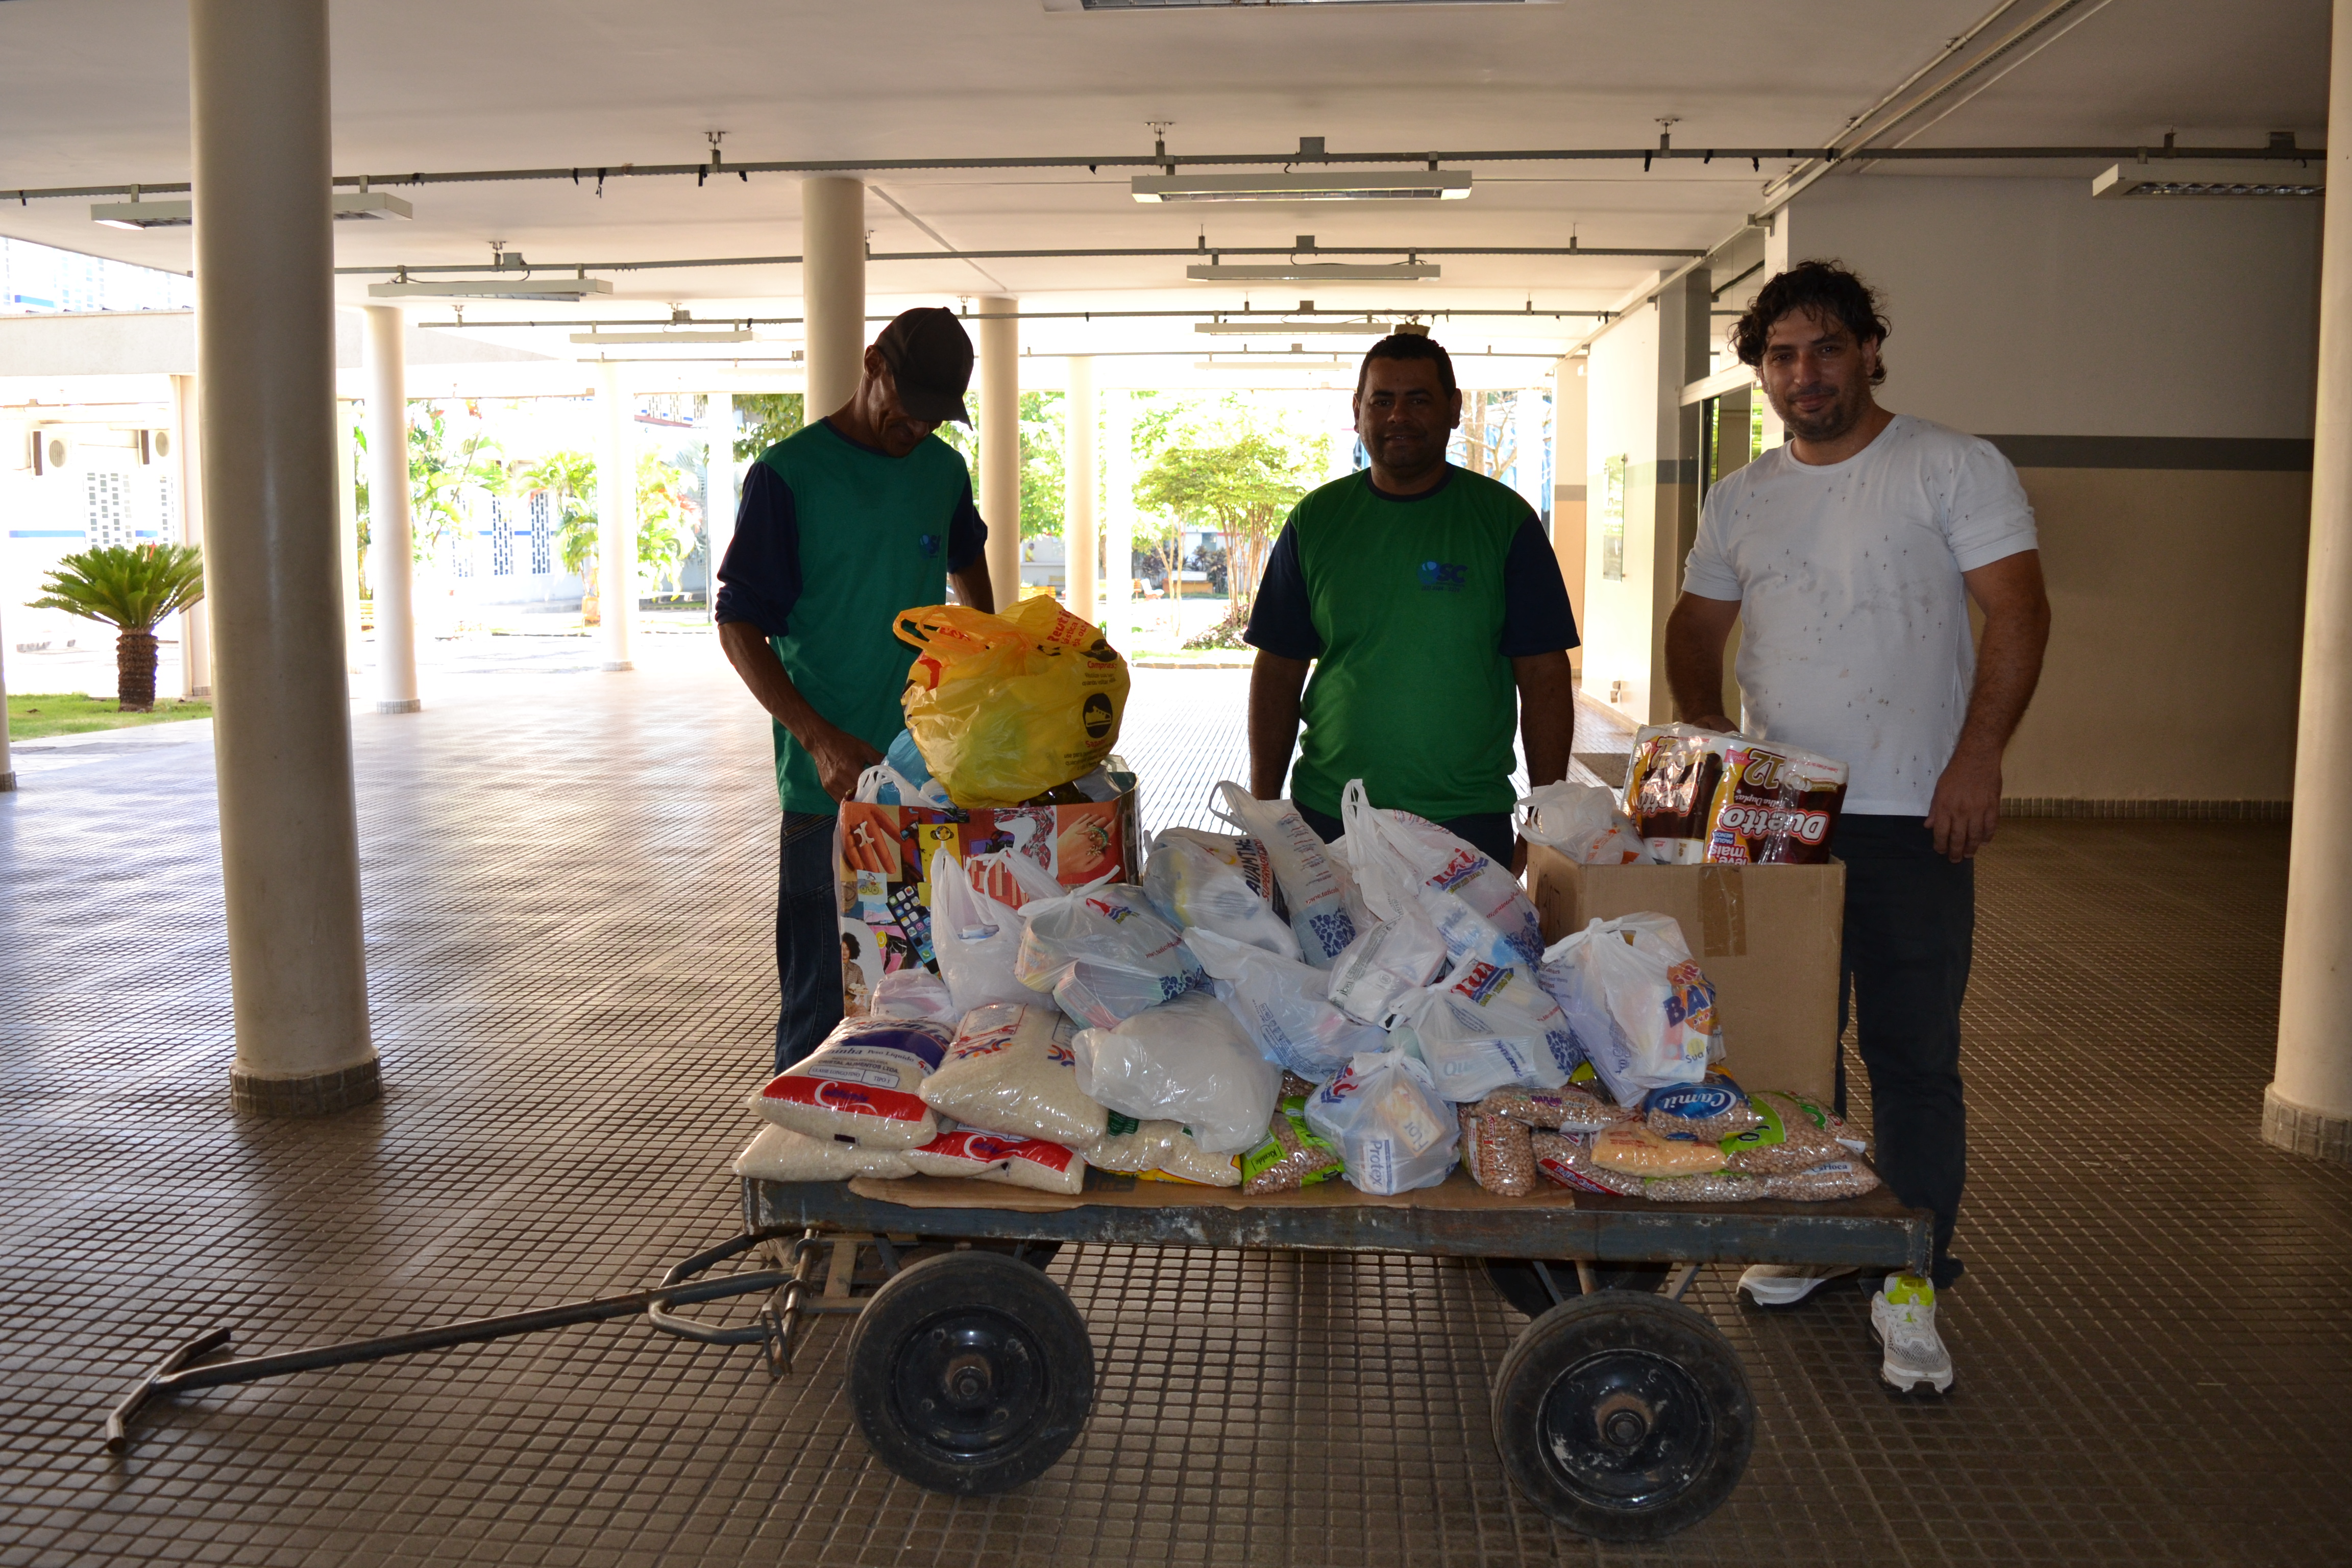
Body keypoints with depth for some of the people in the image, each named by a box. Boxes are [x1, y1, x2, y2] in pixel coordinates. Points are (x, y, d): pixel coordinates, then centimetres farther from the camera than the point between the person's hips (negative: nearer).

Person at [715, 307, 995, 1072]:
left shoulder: (945, 470, 9)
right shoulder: (788, 474, -7)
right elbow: (738, 626, -10)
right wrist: (821, 739, -21)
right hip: (829, 779, -5)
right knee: (820, 994, 0)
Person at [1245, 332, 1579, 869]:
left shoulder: (1504, 518, 1)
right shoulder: (1314, 521, 6)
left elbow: (1544, 677, 0)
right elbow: (1279, 673, 8)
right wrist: (1264, 811, 2)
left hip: (1469, 823, -1)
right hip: (1327, 818, 2)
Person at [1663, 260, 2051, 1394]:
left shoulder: (1955, 469, -2)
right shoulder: (1741, 499, 12)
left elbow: (2017, 611, -7)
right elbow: (1695, 627, 20)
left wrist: (1977, 755, -17)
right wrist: (1704, 730, 3)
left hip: (1912, 817, -4)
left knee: (1914, 1053, -1)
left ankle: (1911, 1282, 9)